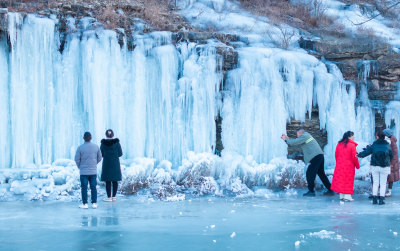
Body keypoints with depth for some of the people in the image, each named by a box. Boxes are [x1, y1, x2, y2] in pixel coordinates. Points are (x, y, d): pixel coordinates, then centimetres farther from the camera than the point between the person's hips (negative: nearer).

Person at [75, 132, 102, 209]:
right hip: (93, 171, 2)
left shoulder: (80, 148, -10)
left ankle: (85, 204, 5)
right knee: (93, 187, 8)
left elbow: (77, 159, -6)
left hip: (83, 171, -2)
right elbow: (99, 158, 7)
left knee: (84, 188, 3)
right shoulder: (96, 147, -1)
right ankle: (94, 203, 9)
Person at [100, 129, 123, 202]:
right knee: (115, 181, 9)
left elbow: (101, 154, 0)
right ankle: (114, 197, 10)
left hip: (106, 164, -1)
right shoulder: (117, 143, -5)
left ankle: (109, 197, 1)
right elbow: (120, 154, -2)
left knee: (108, 181, 2)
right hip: (115, 164, 1)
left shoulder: (103, 143, -6)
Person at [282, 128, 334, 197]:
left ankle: (311, 191, -2)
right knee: (321, 174, 14)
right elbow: (297, 141, 31)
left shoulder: (303, 136, -6)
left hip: (316, 157, -10)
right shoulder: (307, 135, 23)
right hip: (320, 156, 10)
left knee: (309, 173, -4)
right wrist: (288, 138, 29)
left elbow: (294, 142, -9)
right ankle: (330, 190, 17)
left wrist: (286, 140, 6)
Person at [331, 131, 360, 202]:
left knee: (340, 180, 10)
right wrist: (357, 166, 2)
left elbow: (336, 155, 11)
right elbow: (354, 157, -10)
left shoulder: (339, 144, 5)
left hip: (339, 165, 5)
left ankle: (341, 195, 15)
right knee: (348, 181, 1)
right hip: (349, 166, -5)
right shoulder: (352, 145, -12)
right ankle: (347, 196, -1)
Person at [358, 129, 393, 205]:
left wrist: (359, 155, 19)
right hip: (385, 167, -1)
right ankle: (381, 200, 1)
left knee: (375, 183, 10)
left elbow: (366, 152, 1)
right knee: (383, 184, 5)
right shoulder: (387, 146, -2)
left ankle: (374, 199, 8)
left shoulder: (374, 145, -4)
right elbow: (391, 156, 8)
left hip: (375, 166, 1)